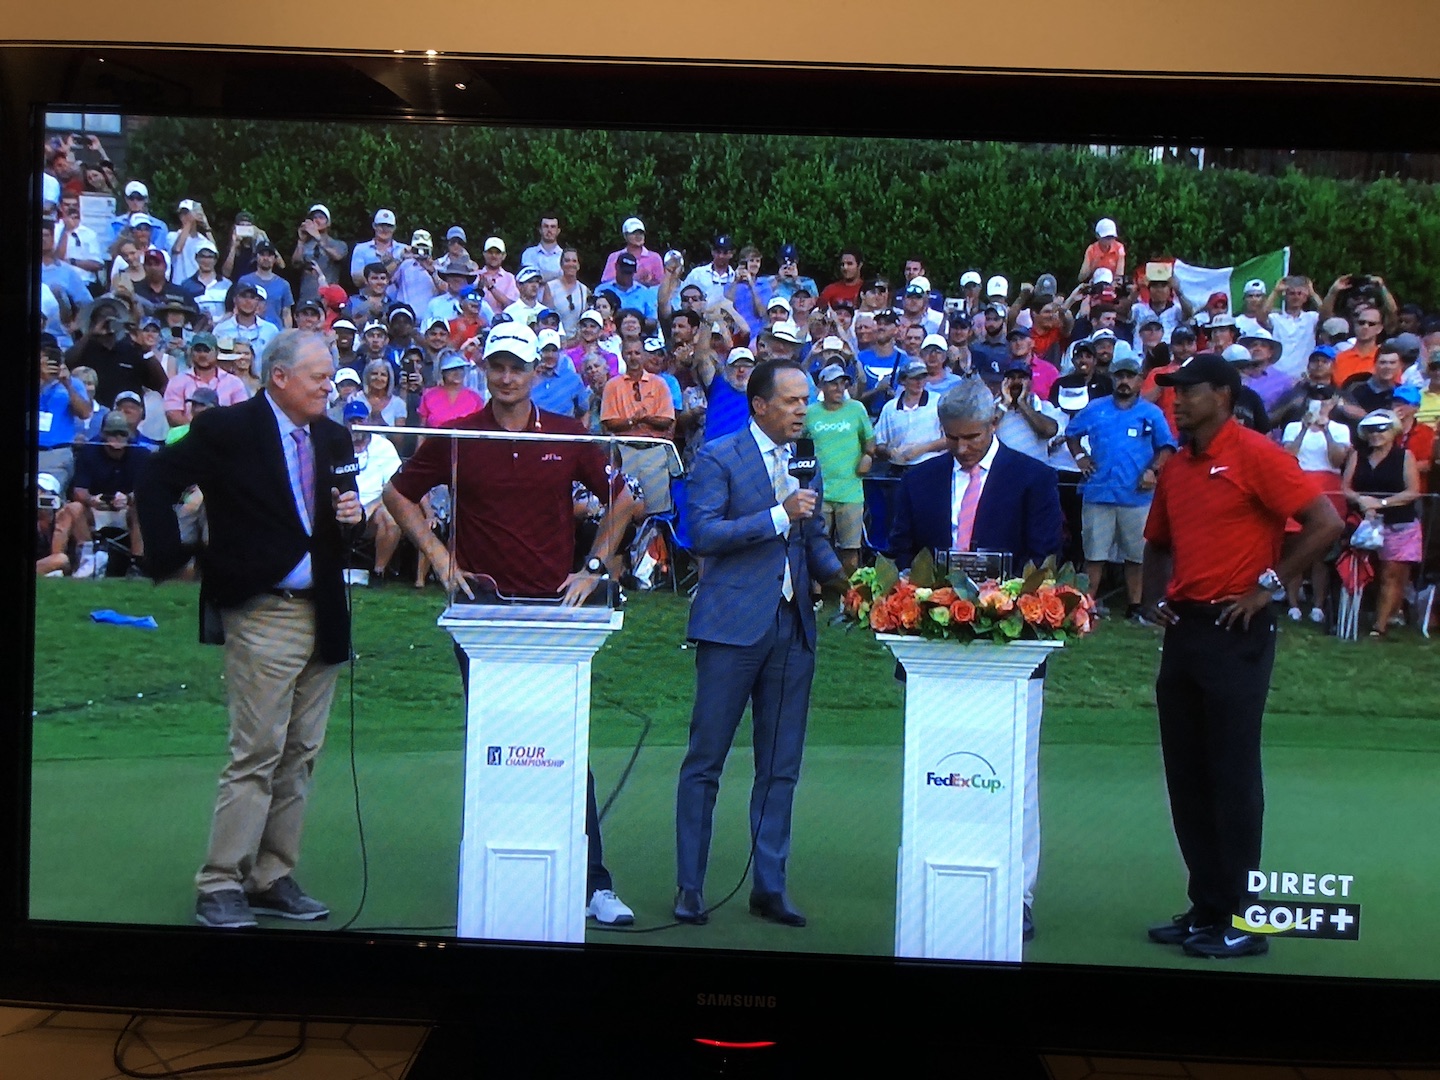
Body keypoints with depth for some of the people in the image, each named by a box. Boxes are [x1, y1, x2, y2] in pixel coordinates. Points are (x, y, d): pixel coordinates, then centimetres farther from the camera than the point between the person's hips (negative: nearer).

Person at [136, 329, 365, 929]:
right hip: (262, 614, -6)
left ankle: (272, 879, 19)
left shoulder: (333, 438, 11)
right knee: (256, 754, -7)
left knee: (299, 756, 10)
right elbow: (155, 483, -7)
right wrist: (174, 559, -10)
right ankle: (220, 886, 4)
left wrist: (352, 515, -3)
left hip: (322, 611, 6)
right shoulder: (226, 429, -7)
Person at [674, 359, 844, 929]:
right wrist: (779, 516, -18)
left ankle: (769, 885, 18)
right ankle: (689, 886, 12)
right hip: (733, 624, -5)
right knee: (705, 761, 2)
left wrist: (840, 572, 0)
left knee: (781, 766, 8)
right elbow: (703, 534, -13)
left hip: (793, 625, 6)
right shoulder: (717, 457, -3)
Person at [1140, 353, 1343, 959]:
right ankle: (1205, 909, 20)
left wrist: (1267, 585, -13)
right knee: (1186, 777, 10)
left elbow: (1326, 524, -15)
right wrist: (1156, 597, 10)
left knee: (1232, 776, -3)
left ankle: (1240, 921, 6)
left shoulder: (1254, 455, -9)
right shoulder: (1175, 468, 13)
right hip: (1183, 631, 8)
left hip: (1235, 632, -8)